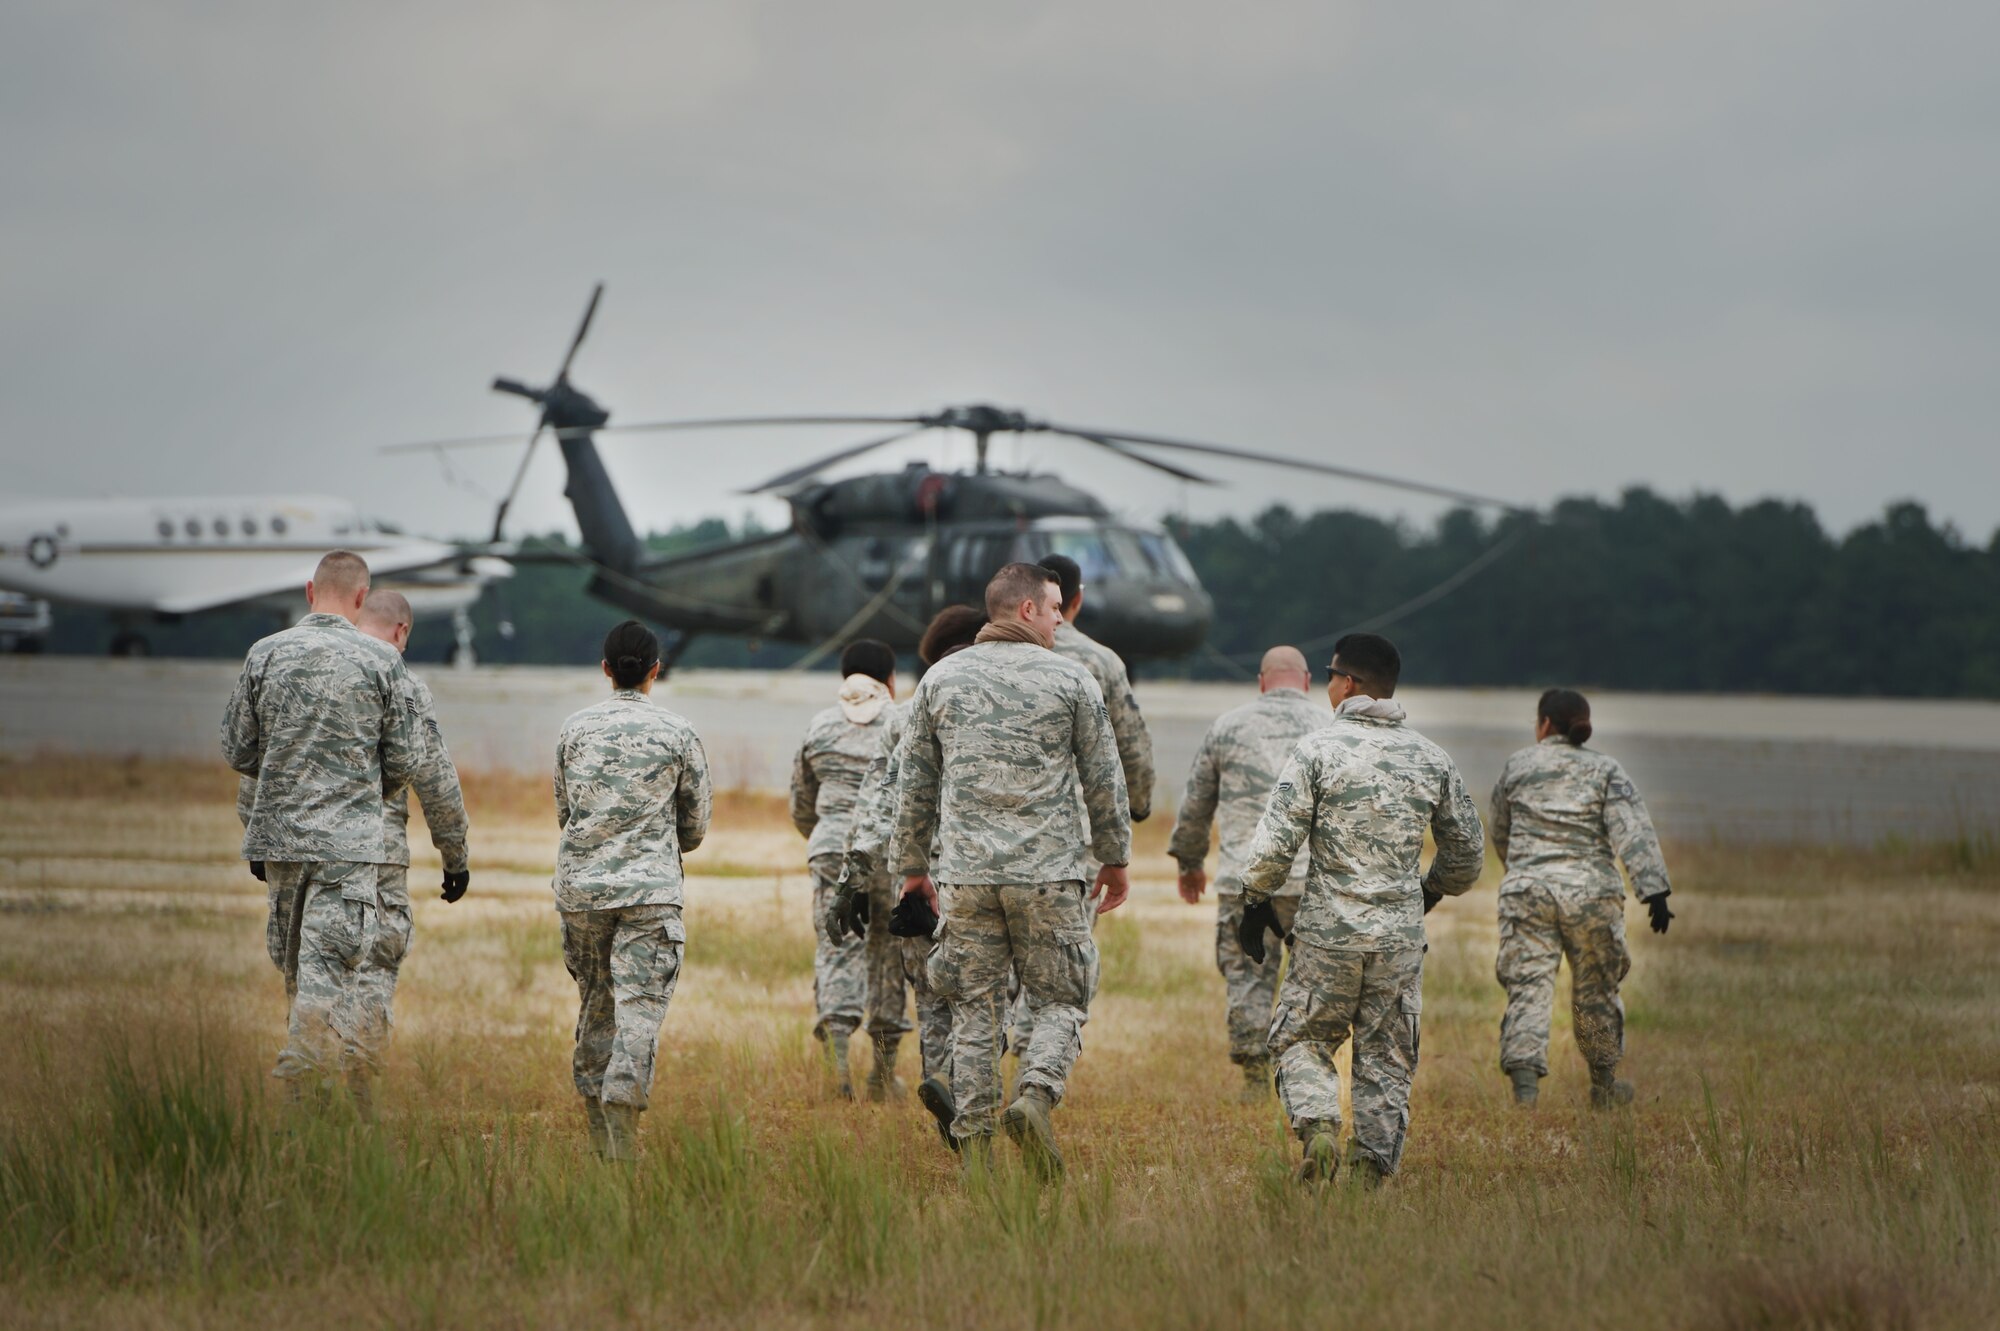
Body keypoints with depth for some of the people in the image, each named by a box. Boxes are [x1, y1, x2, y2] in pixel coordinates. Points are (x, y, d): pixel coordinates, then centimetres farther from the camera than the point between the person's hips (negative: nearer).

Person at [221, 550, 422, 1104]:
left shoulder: (265, 654, 1)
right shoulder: (381, 660, -5)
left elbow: (236, 749, 7)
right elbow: (406, 760, -2)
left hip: (279, 832, 4)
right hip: (350, 839, -4)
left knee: (295, 968, 14)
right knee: (330, 973, -6)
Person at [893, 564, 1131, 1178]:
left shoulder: (942, 678, 8)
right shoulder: (1070, 680, -1)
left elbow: (914, 782, 11)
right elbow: (1103, 780, 4)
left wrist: (913, 864, 19)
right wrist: (1115, 859, 15)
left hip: (966, 875, 3)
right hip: (1049, 875, -3)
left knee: (975, 1010, 8)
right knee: (1059, 1004, 6)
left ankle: (974, 1142, 4)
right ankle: (1036, 1097, -19)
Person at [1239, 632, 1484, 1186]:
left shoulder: (1317, 749, -7)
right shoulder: (1431, 759, 5)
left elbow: (1275, 843, -11)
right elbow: (1468, 850, 13)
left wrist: (1256, 903, 3)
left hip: (1328, 932, -3)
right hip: (1401, 935, 3)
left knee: (1300, 1039, 11)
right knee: (1387, 1058, 10)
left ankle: (1319, 1126, -13)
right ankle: (1375, 1171, 5)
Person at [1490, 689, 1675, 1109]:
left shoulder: (1517, 767, 7)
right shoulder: (1605, 770, 3)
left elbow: (1501, 833, 20)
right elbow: (1633, 832, -9)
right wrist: (1654, 889, -14)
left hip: (1528, 890, 0)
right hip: (1592, 893, 0)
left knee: (1528, 988, -3)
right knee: (1595, 991, 15)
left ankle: (1525, 1074, -23)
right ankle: (1604, 1085, 28)